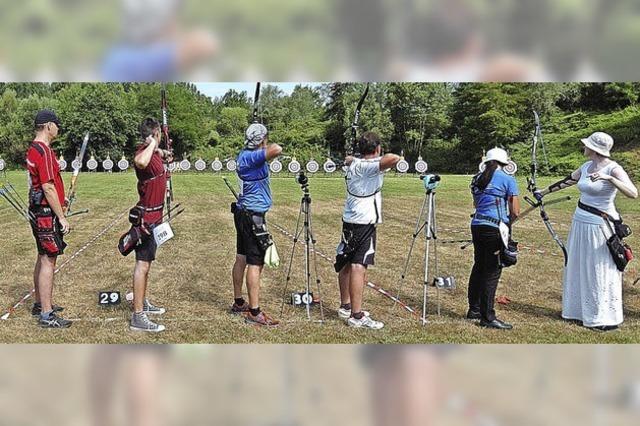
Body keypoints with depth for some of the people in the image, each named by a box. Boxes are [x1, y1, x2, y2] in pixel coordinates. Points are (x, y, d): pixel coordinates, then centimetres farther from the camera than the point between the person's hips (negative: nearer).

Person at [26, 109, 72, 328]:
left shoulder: (33, 150, 13)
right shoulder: (44, 152, -19)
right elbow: (48, 188, -22)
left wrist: (59, 199, 27)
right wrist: (62, 217, -18)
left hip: (38, 211, 11)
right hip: (47, 213, -11)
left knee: (43, 258, 19)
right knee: (48, 261, -7)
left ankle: (39, 303, 31)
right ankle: (46, 315, -4)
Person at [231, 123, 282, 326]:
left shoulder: (245, 154, 10)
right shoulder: (250, 157, -19)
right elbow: (277, 149, -33)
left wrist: (265, 149, 10)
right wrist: (268, 147, -12)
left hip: (244, 213, 10)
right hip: (253, 215, -10)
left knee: (242, 258, 16)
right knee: (255, 263, -8)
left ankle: (239, 303, 26)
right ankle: (254, 313, -5)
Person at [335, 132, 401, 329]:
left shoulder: (354, 164, 10)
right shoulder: (370, 166, -15)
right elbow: (394, 158, -31)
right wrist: (382, 158, -11)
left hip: (349, 220, 9)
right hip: (364, 223, -9)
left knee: (346, 264, 16)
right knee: (359, 267, -11)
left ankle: (345, 306, 29)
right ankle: (357, 316, -12)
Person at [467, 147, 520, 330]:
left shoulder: (477, 179, 13)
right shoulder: (507, 180, -4)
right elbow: (515, 212, -7)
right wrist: (507, 221, 11)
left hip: (476, 225, 6)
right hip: (494, 229, -6)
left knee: (479, 267, 18)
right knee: (492, 272, -1)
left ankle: (474, 309, 27)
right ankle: (487, 317, 3)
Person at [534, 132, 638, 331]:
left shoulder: (613, 169, -15)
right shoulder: (586, 167, 7)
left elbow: (633, 193, -27)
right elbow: (566, 181, 22)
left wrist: (609, 178, -37)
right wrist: (543, 192, 32)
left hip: (599, 227, -8)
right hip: (581, 222, 8)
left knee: (600, 272, 0)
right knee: (578, 268, 15)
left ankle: (606, 318, 12)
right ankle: (580, 310, 29)